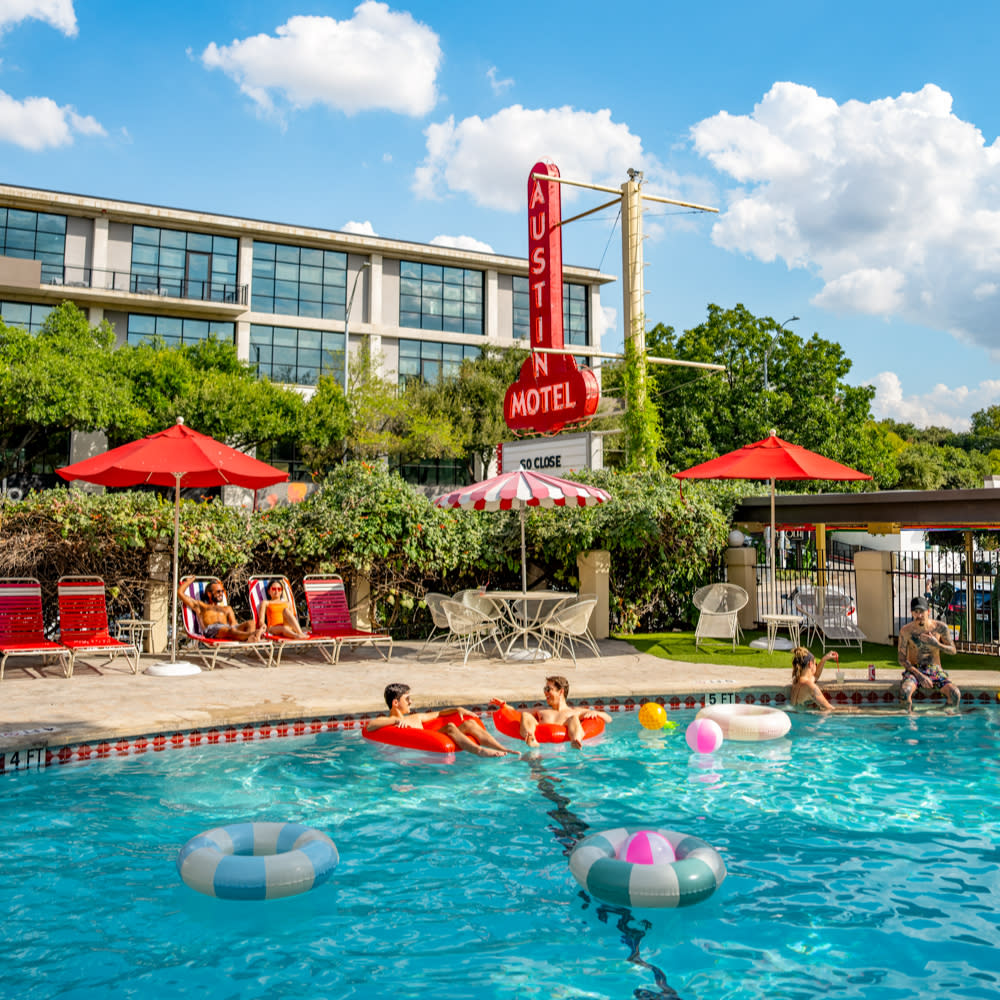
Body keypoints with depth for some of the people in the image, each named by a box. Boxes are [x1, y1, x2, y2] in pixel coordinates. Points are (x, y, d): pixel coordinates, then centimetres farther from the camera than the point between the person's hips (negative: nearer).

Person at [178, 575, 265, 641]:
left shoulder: (227, 608, 38)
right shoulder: (200, 606, 29)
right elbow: (180, 593, 24)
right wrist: (188, 581, 38)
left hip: (228, 628, 4)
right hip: (210, 629, -4)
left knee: (250, 623, -27)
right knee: (231, 630, -41)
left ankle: (249, 640, -62)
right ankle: (254, 635, -70)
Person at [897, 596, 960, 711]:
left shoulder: (940, 627, -3)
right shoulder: (906, 631, -8)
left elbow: (953, 650, 5)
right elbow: (901, 659, -6)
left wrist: (936, 644, -17)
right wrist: (919, 675, -18)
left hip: (935, 670, 2)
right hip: (914, 670, -1)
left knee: (956, 695, -26)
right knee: (904, 692, -35)